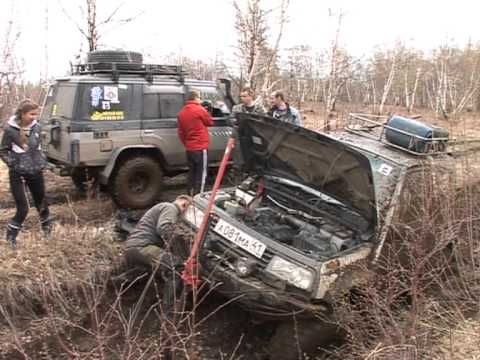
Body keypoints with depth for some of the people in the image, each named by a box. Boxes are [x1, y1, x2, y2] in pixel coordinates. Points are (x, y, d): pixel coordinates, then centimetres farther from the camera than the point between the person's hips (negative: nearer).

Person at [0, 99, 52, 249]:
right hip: (18, 175, -4)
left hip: (36, 173, 4)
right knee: (23, 209, -3)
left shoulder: (36, 127, -2)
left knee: (42, 204, 16)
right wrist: (14, 165, -13)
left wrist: (42, 162, 3)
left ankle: (47, 229, 39)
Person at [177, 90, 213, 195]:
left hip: (189, 148, 7)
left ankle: (190, 196, 20)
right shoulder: (200, 110, -10)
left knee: (192, 172, 15)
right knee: (201, 174, -1)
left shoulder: (181, 113, 9)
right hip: (200, 147, -7)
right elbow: (210, 122, 5)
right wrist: (205, 111, 19)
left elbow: (181, 132, 12)